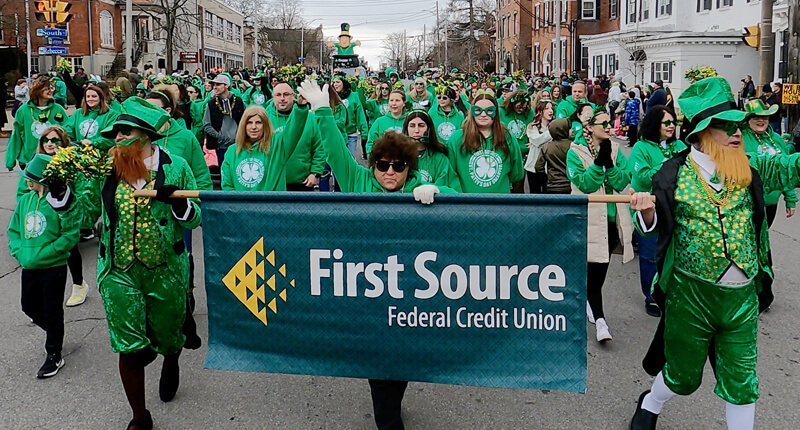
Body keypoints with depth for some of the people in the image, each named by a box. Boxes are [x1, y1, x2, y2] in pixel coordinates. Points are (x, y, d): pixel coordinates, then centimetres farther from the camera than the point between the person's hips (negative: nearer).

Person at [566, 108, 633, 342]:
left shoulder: (615, 150, 7)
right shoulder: (575, 152, -5)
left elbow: (622, 182, -5)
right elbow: (584, 184, -16)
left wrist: (609, 163, -19)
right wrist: (599, 162, -25)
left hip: (612, 219, 5)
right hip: (590, 220, -5)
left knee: (600, 269, 15)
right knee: (594, 269, -8)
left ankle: (590, 303, 36)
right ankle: (599, 319, -6)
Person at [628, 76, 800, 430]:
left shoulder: (752, 169, 1)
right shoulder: (675, 172, -7)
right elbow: (653, 226, -1)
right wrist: (646, 210, -21)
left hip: (742, 296, 2)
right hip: (690, 292, -2)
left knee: (741, 383, 9)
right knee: (683, 376, 14)